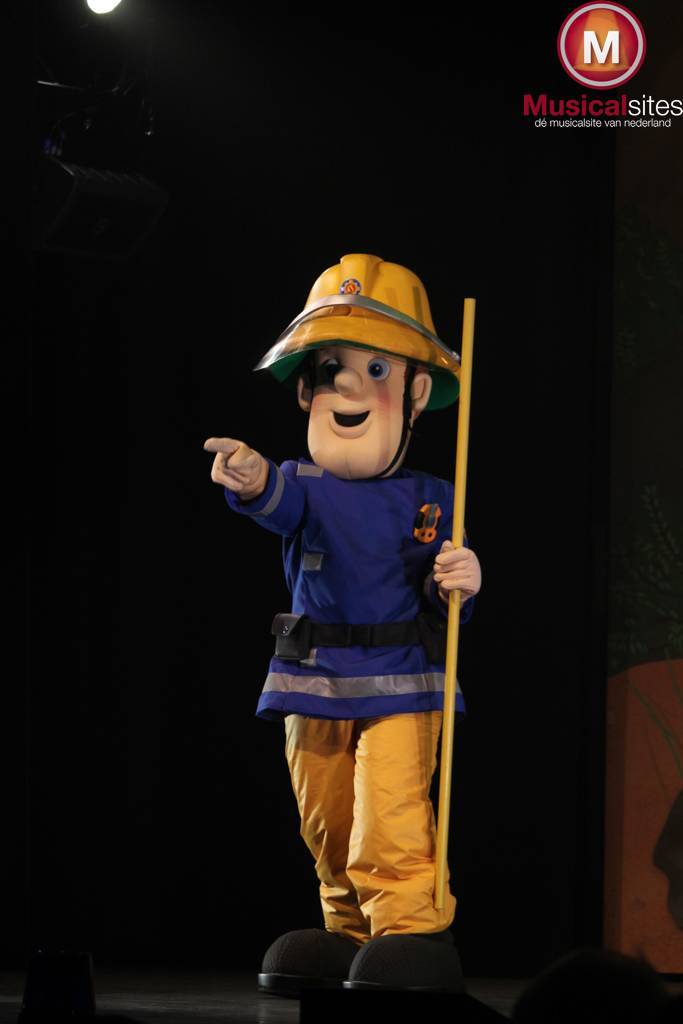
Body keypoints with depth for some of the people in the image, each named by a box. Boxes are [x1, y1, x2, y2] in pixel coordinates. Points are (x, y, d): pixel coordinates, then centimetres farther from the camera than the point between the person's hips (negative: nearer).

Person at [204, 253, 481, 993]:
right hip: (314, 685, 3)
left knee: (391, 812, -19)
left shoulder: (429, 501, -1)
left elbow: (444, 595, 1)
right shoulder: (305, 486, -2)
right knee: (326, 822, 12)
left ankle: (413, 927, -15)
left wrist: (458, 584, -24)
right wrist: (253, 482, -51)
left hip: (402, 687, -3)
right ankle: (352, 933, 27)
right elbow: (282, 505, -27)